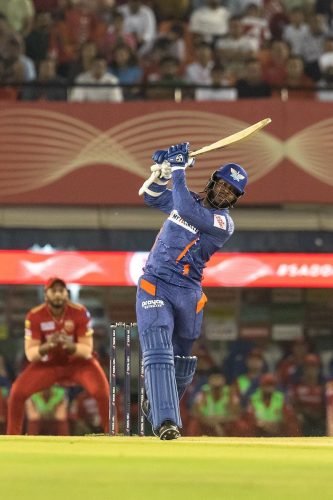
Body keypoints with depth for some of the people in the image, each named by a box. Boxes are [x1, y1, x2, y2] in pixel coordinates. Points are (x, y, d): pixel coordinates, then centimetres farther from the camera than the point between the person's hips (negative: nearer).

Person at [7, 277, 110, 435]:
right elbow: (30, 354, -16)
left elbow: (87, 350, -18)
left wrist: (69, 345, -40)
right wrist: (46, 346, -38)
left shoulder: (80, 313, -19)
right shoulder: (34, 316, -16)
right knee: (17, 391, -17)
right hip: (48, 364, 2)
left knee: (101, 390, -29)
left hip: (78, 362, -2)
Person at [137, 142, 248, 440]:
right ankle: (165, 421, -28)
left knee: (181, 366, 13)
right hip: (155, 286, 1)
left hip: (188, 294, -1)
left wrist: (179, 172, -17)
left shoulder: (224, 223, -8)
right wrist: (165, 170, 6)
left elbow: (187, 211, -24)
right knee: (158, 352, -18)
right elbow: (153, 198, 23)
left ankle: (156, 408, 40)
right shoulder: (187, 200, 8)